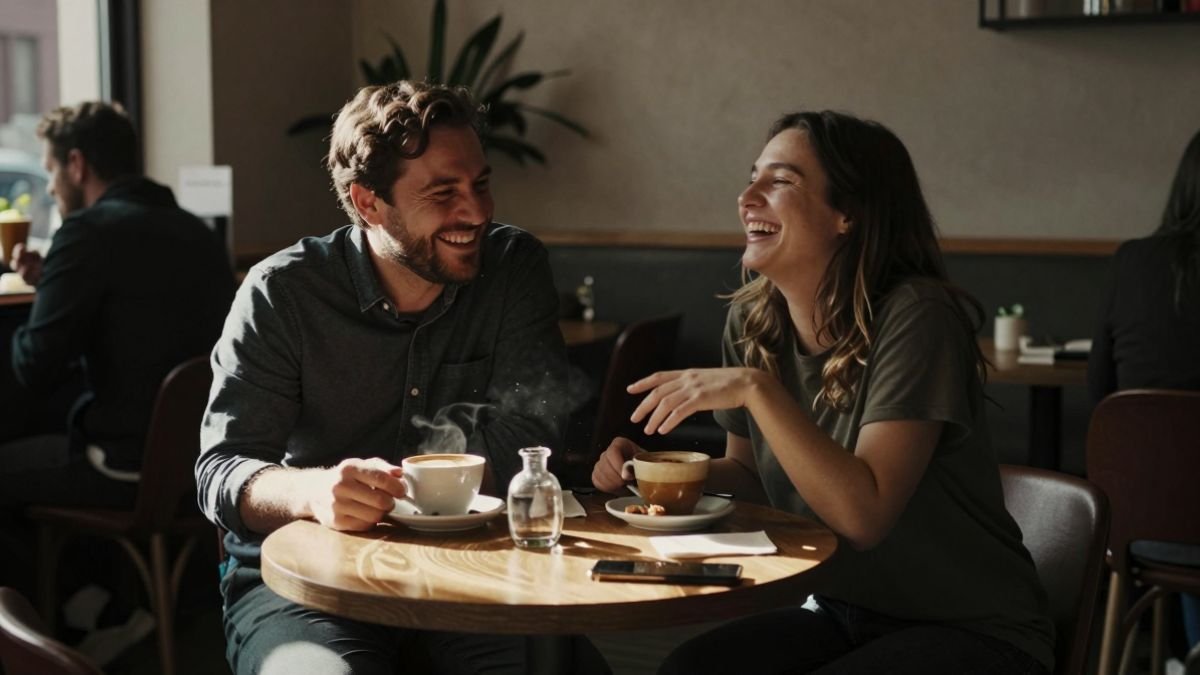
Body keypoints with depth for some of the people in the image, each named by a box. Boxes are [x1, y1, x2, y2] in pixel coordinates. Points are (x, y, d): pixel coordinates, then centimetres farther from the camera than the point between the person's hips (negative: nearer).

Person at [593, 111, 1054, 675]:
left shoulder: (914, 316, -21)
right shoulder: (752, 321, -1)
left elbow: (863, 514, -28)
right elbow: (752, 473, 12)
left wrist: (756, 389, -31)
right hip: (843, 614, 6)